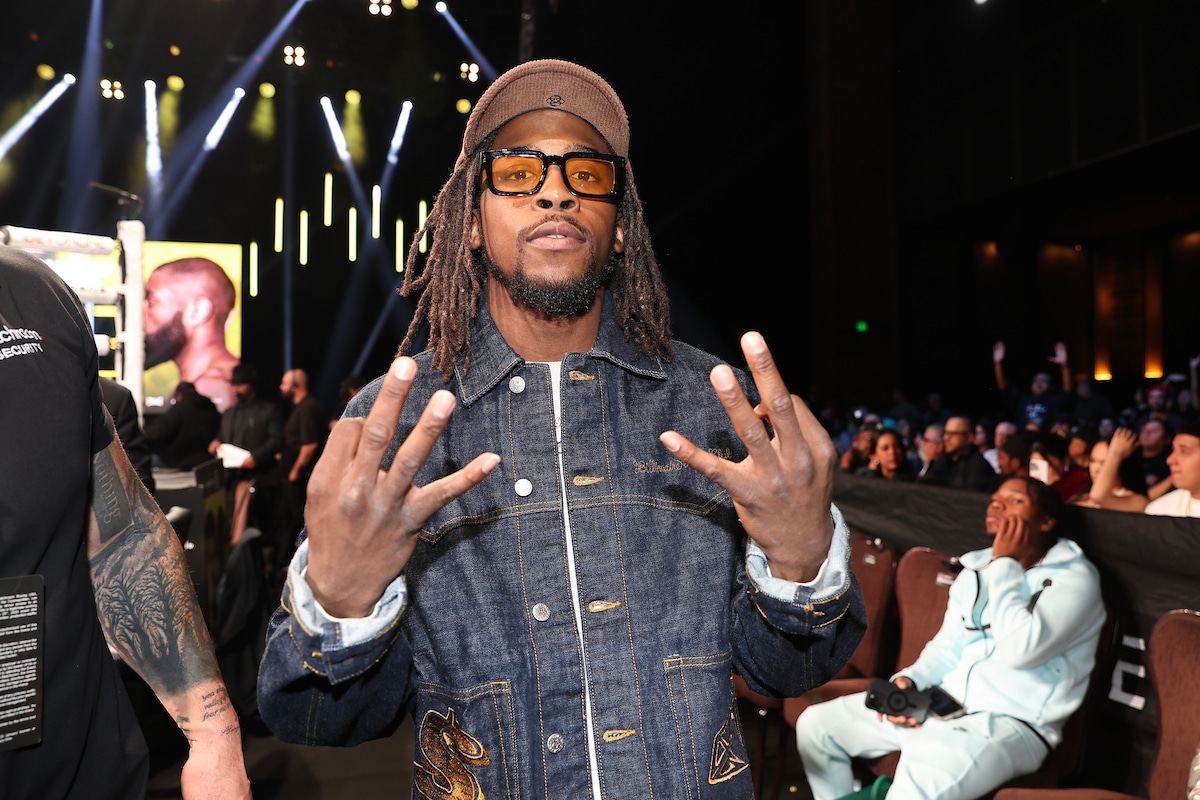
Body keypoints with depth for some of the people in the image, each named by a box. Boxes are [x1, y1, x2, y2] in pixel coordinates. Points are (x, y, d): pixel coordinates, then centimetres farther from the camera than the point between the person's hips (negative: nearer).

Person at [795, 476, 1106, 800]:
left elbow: (1020, 649, -25)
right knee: (816, 724, -1)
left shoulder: (1074, 577, -8)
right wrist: (909, 681, -4)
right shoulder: (976, 571, 15)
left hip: (1011, 723, -7)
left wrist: (1004, 565, -14)